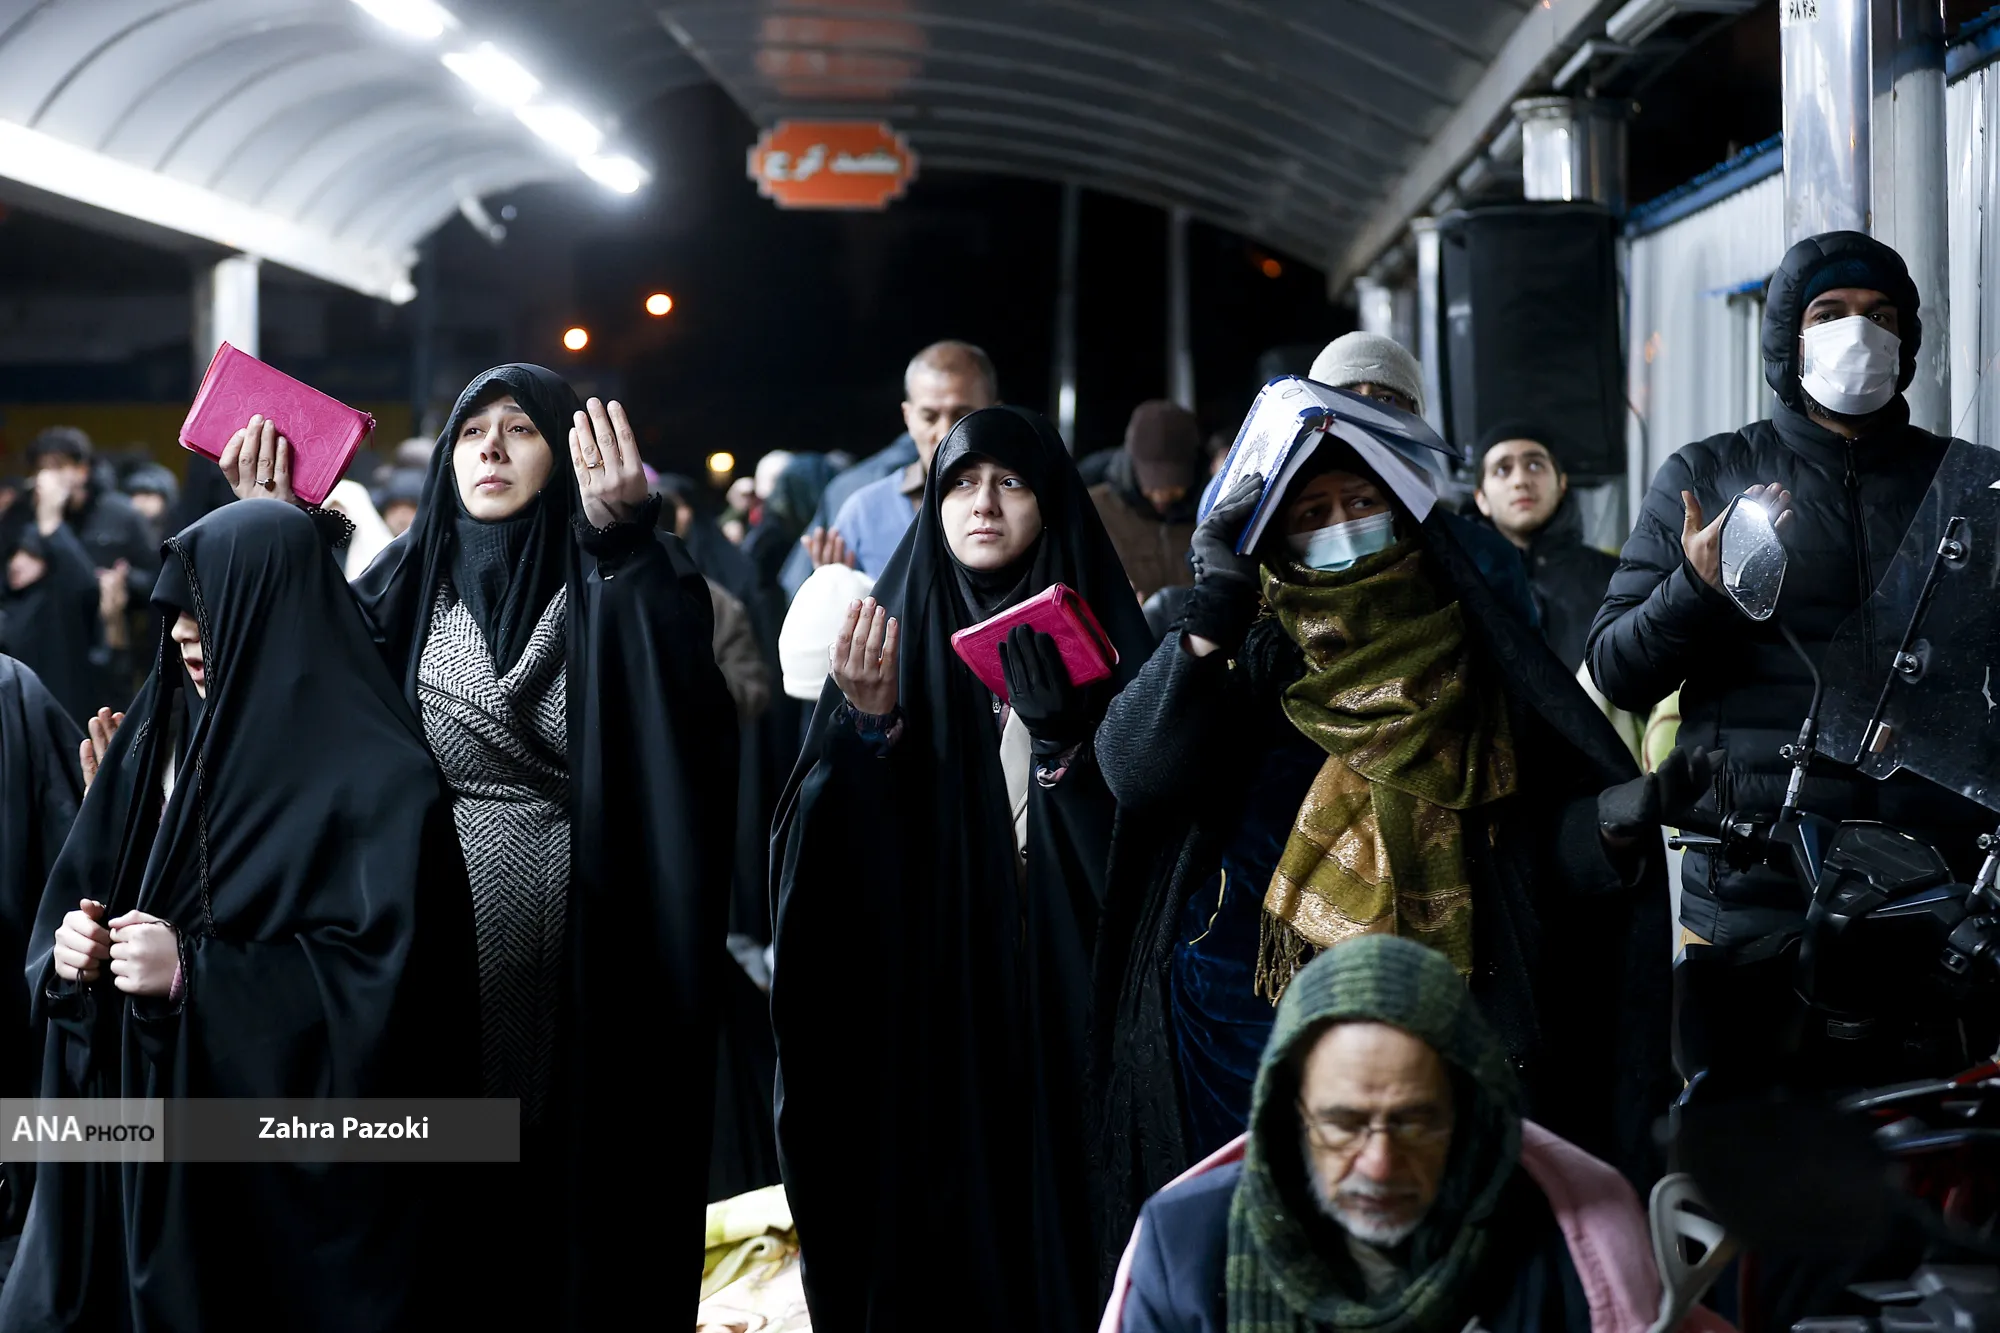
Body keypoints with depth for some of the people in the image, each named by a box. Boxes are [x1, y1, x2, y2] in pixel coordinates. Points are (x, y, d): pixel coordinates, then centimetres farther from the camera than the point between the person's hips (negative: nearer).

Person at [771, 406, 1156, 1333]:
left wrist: (1073, 755, -17)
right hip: (926, 991, 0)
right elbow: (837, 836, -3)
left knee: (1054, 1200, 0)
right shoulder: (893, 632, 5)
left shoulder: (1097, 632, 5)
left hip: (1063, 984, 0)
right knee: (939, 1206, -1)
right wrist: (866, 723, -19)